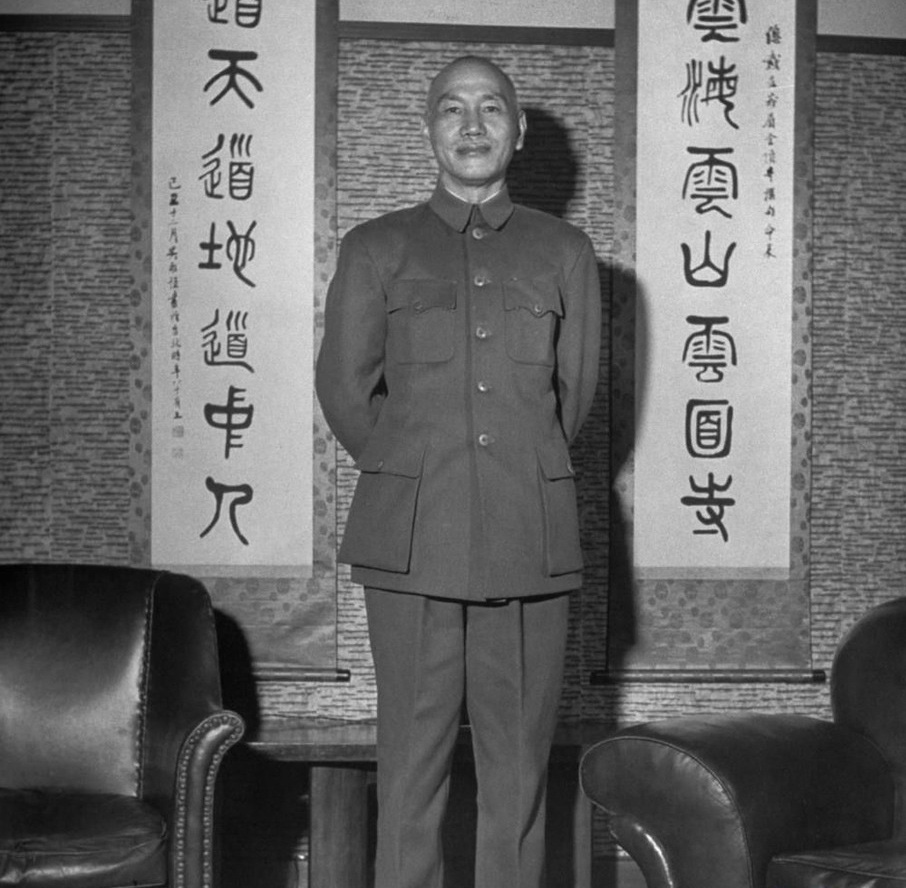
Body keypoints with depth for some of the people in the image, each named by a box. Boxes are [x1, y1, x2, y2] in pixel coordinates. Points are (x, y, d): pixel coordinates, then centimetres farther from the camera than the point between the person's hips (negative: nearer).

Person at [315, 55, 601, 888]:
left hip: (530, 538, 1)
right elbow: (345, 389, 10)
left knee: (519, 757, 2)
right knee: (414, 753, 1)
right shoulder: (376, 249, 8)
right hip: (413, 539, -1)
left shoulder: (565, 252, 11)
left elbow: (576, 389, 15)